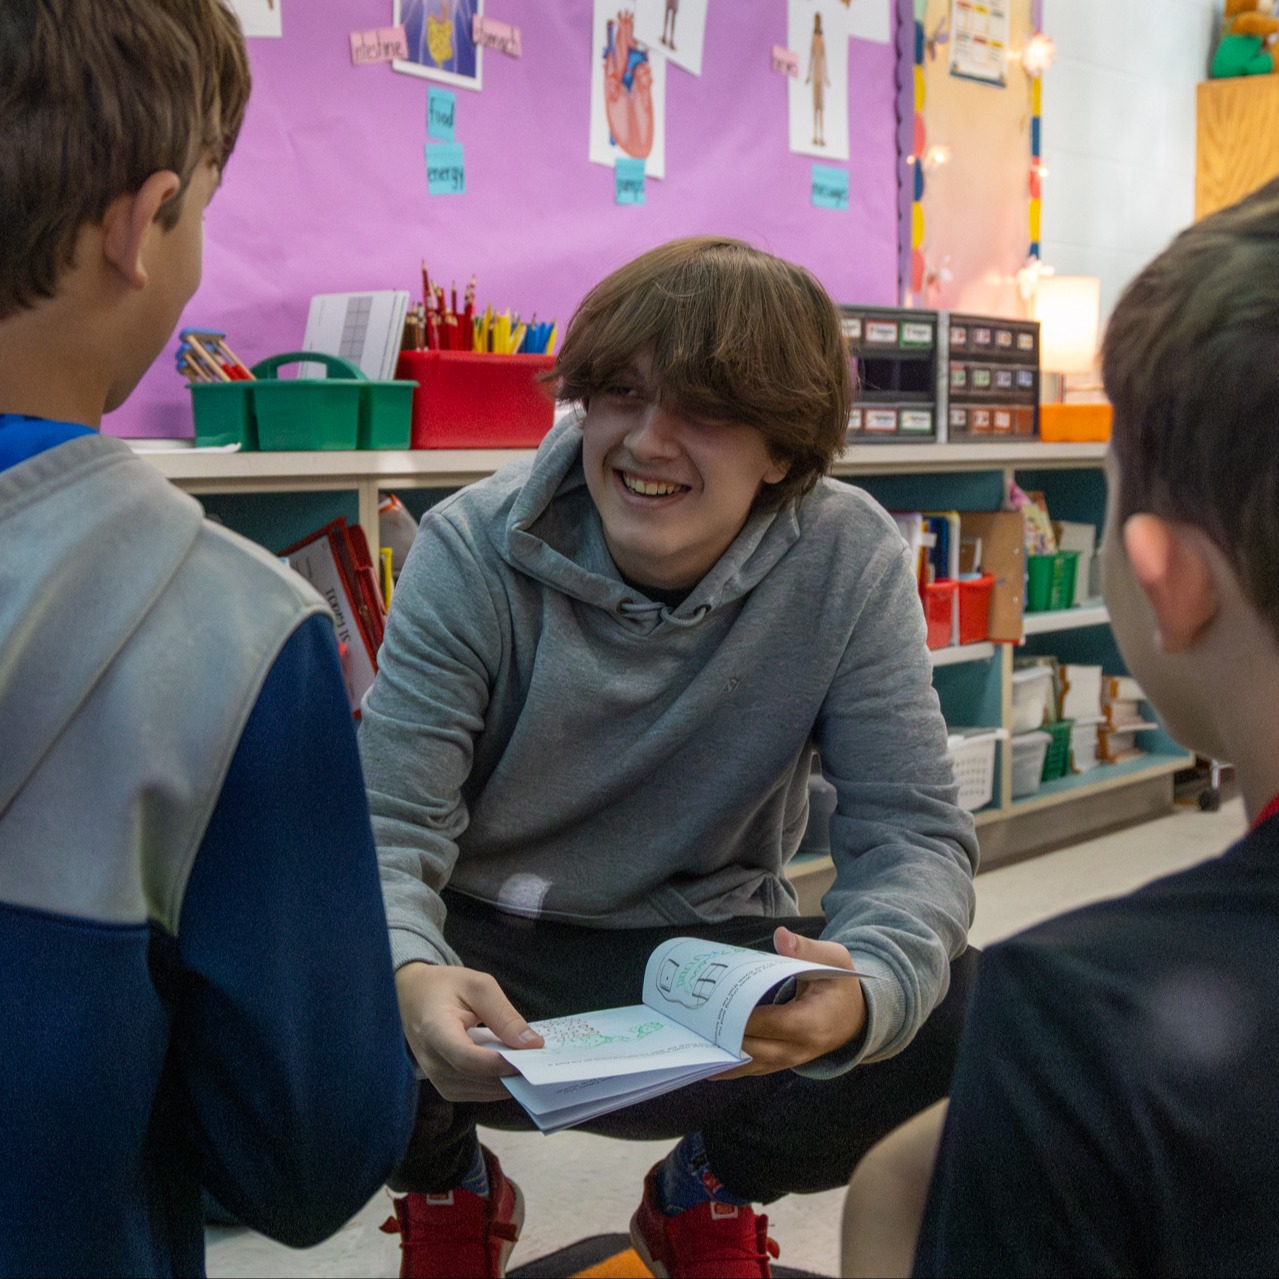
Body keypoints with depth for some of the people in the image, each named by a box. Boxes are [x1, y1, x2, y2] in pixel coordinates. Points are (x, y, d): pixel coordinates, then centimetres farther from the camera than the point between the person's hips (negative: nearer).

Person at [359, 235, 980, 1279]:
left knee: (950, 1011, -25)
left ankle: (710, 1188, 11)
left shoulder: (850, 564, -14)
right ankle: (448, 1186, 10)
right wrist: (412, 976, -43)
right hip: (490, 943, 0)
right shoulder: (473, 550, -16)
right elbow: (393, 826, -18)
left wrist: (865, 985, -40)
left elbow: (911, 829, -16)